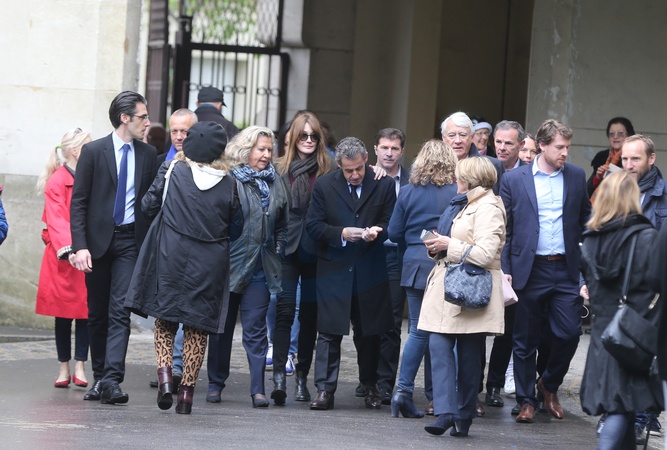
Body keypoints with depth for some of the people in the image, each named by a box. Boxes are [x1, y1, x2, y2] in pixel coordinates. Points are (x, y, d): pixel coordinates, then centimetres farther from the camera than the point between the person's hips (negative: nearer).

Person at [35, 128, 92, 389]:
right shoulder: (56, 181, -7)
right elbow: (56, 220, -16)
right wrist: (68, 249, -28)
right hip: (63, 258, -4)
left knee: (85, 310, 0)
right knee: (63, 312, 3)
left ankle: (79, 368, 4)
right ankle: (64, 369, 11)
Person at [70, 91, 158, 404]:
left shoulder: (147, 155, 6)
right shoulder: (93, 151, -2)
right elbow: (78, 202, -3)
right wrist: (80, 246, -13)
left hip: (130, 240, 1)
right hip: (98, 240, -1)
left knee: (120, 311, -11)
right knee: (97, 313, 8)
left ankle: (112, 380, -18)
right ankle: (99, 377, 20)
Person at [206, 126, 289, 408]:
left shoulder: (275, 184, 10)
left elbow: (282, 226, 18)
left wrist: (277, 253, 9)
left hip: (260, 268, 3)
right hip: (229, 265, -3)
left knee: (255, 328, -2)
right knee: (222, 326, 8)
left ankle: (258, 388, -4)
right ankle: (216, 383, 19)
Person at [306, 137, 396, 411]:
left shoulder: (384, 185, 2)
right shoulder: (324, 186, 2)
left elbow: (391, 224, 5)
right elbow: (313, 225, 0)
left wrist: (377, 232, -17)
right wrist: (342, 233, -15)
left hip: (370, 271, 1)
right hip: (334, 269, -1)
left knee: (369, 332, 10)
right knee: (329, 332, -4)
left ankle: (370, 386, 25)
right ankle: (325, 390, -1)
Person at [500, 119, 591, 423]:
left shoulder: (576, 177, 7)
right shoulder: (514, 180, 0)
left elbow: (585, 219, 14)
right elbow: (503, 229, 1)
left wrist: (586, 259, 4)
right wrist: (504, 269, -5)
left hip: (565, 270, 2)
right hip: (529, 270, -2)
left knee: (569, 333, -4)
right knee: (526, 340, 4)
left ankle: (549, 385, 21)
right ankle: (526, 401, 16)